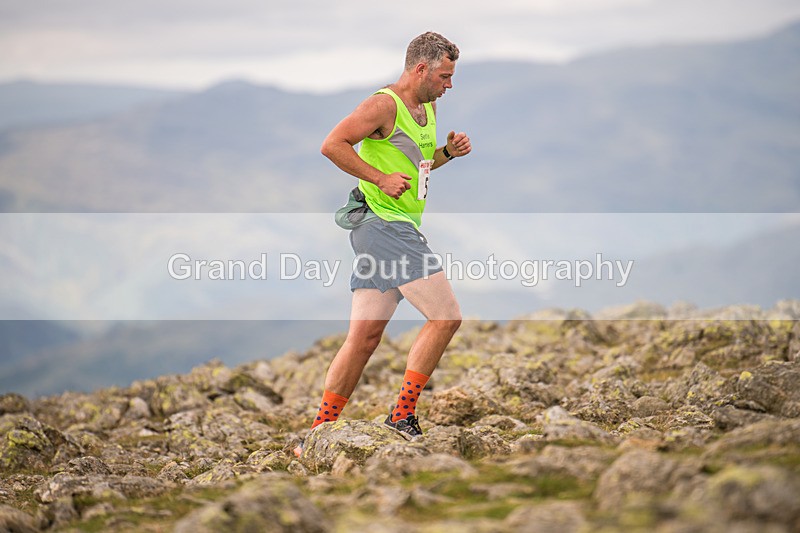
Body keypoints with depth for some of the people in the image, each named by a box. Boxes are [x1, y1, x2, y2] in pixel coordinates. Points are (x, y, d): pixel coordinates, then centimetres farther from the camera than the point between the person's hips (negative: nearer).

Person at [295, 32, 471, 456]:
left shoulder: (428, 107, 18)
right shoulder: (384, 104, -11)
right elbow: (332, 145, -17)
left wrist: (447, 152, 13)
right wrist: (381, 178, -18)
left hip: (401, 228, 9)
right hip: (382, 225, -9)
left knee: (364, 337, 6)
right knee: (445, 317, -13)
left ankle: (317, 435, 10)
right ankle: (402, 416, -7)